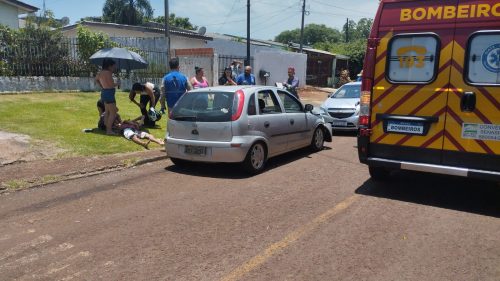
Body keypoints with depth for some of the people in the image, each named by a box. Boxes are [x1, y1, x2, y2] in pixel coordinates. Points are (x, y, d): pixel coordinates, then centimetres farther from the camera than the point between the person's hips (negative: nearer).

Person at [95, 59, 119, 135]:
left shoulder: (101, 72, 11)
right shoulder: (108, 72, -18)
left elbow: (96, 79, 30)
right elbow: (111, 85, -23)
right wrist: (116, 84, -3)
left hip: (104, 92, 10)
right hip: (109, 93, -10)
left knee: (107, 112, 18)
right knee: (113, 113, -7)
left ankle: (107, 128, 25)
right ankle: (109, 130, -7)